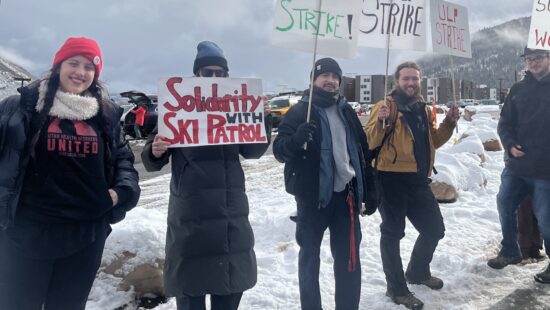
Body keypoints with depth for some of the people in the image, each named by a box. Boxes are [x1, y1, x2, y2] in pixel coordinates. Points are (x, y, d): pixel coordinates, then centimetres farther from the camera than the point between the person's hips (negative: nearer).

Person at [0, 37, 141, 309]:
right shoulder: (23, 107, -1)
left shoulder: (106, 115, 8)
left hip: (86, 234, 3)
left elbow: (123, 156, 13)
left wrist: (124, 190, -3)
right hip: (27, 231, -2)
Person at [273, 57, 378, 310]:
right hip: (313, 196, -4)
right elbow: (279, 150, -11)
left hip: (346, 195, 5)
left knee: (349, 257, 11)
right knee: (310, 256, 6)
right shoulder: (300, 111, -3)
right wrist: (296, 139, -33)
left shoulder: (346, 111, 12)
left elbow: (363, 152, 16)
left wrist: (370, 189, 13)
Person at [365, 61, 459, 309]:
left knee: (435, 229, 17)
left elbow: (433, 141, 23)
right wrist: (380, 122, -32)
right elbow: (370, 142, -16)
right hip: (391, 179, -7)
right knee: (393, 233, 3)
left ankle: (418, 272, 40)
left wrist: (449, 123, 9)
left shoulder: (424, 109, 14)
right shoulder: (386, 106, -9)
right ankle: (396, 288, 16)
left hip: (418, 180, 8)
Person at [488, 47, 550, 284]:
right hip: (517, 165, 5)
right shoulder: (518, 89, 7)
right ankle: (510, 251, 31)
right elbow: (505, 123, 9)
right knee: (505, 204, 11)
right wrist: (510, 145, -8)